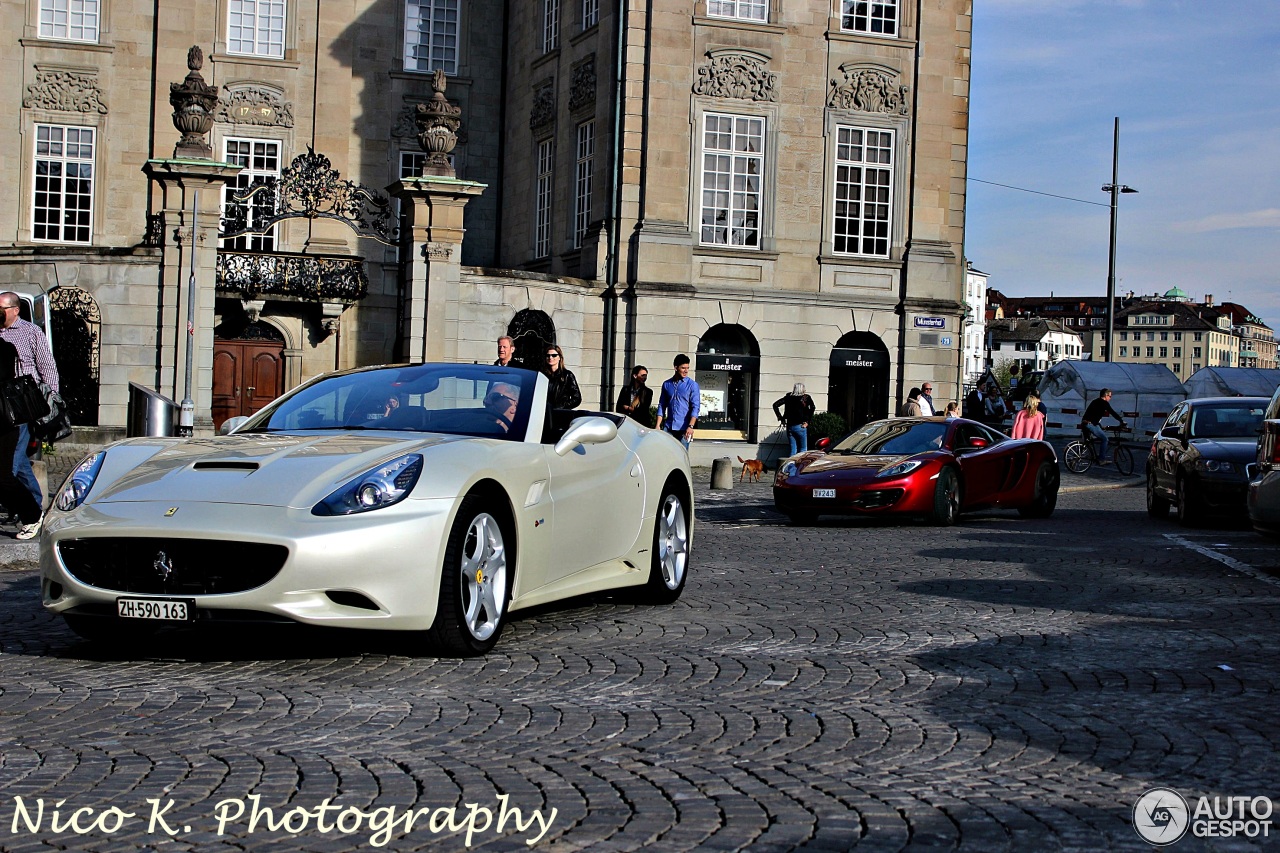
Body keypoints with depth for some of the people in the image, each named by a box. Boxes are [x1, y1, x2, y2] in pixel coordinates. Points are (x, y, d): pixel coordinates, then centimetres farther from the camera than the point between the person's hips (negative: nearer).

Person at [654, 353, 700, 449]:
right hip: (669, 427, 3)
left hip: (683, 428, -3)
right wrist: (658, 425, 4)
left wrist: (690, 426, -19)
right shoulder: (667, 384, 10)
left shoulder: (692, 385, -1)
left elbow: (696, 407, -7)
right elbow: (662, 406, 13)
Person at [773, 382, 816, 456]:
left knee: (793, 449, 11)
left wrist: (781, 418, 9)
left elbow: (775, 405, 8)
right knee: (803, 449, 6)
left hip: (789, 426, 4)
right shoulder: (806, 397, -2)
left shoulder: (788, 397, 8)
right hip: (800, 426, -4)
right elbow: (812, 407, -16)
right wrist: (807, 421, -9)